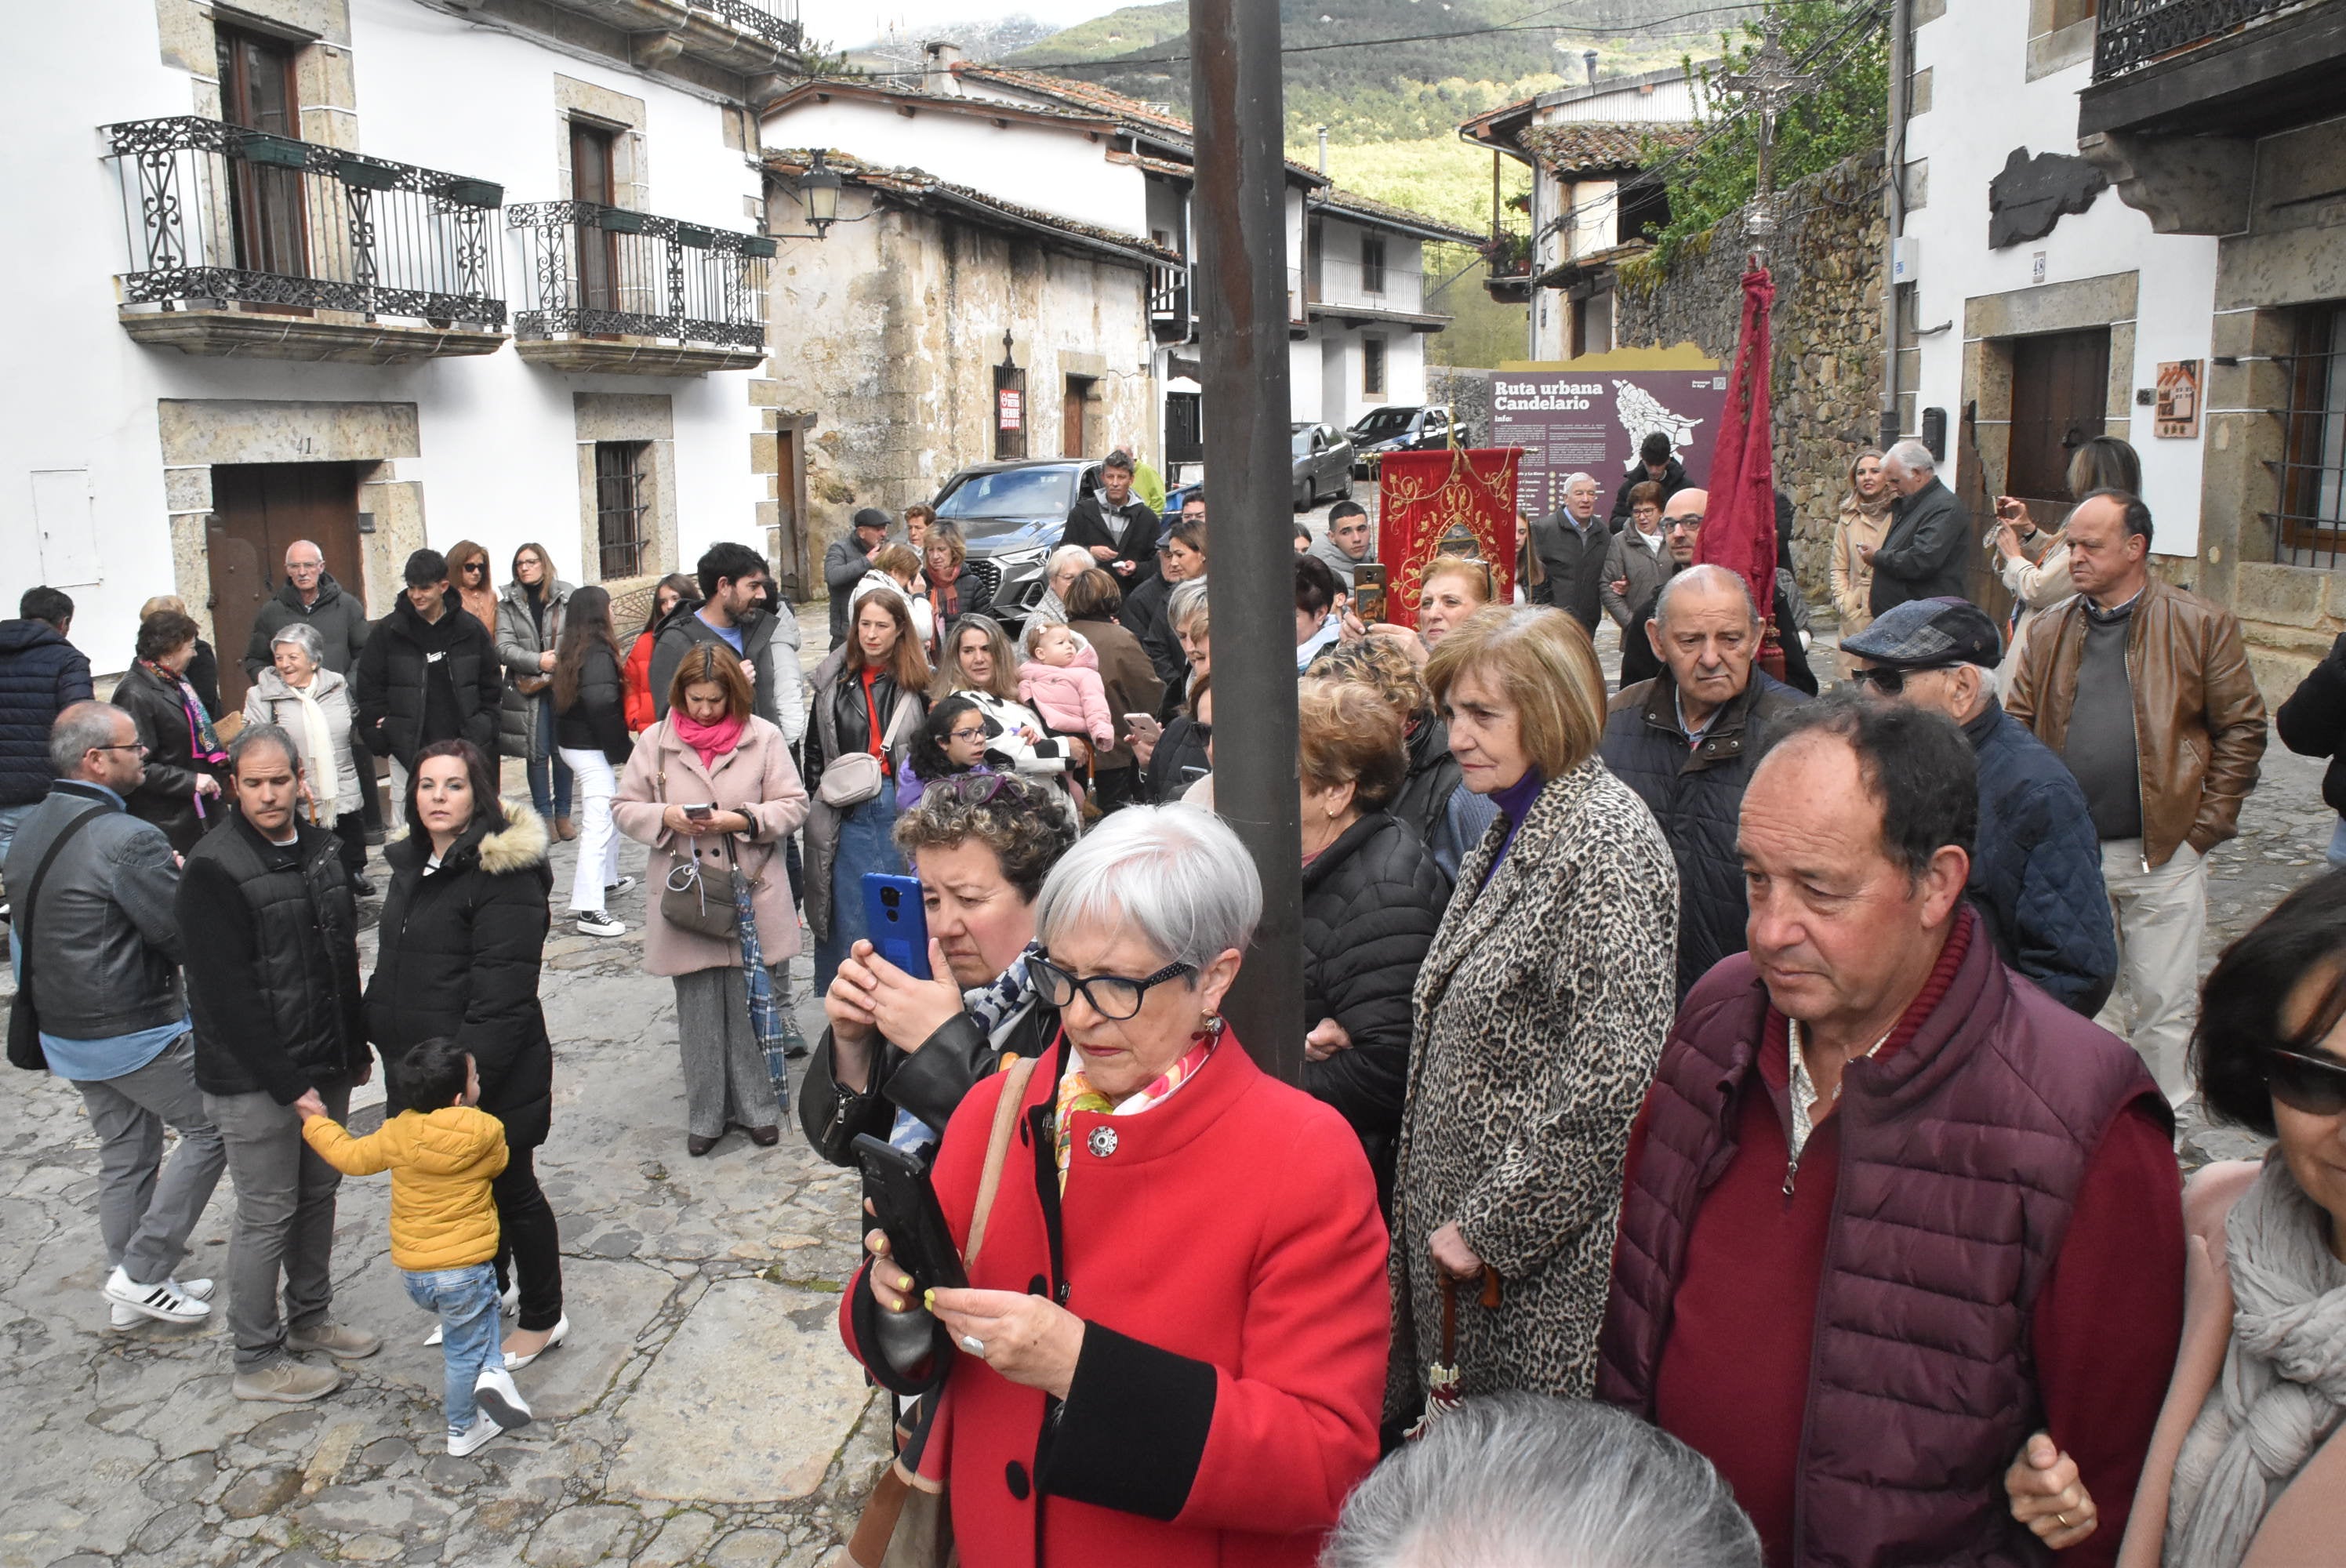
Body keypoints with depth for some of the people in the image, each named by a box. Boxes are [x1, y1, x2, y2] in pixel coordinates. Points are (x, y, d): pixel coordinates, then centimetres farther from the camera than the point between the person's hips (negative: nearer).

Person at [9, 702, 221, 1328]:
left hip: (62, 1030, 9)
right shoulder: (129, 840, -24)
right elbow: (188, 940, -22)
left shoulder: (30, 829, 5)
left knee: (125, 1153, 19)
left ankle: (129, 1288, 28)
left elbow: (26, 932, 17)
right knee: (211, 1130, 5)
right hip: (136, 1033, -9)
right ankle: (142, 1272, 7)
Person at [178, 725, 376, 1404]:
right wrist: (288, 1083, -19)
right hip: (254, 1080, -7)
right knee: (267, 1214, 2)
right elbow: (226, 996, -20)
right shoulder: (213, 870, -18)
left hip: (325, 1066, 7)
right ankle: (256, 1361, 16)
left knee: (319, 1193, 18)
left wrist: (357, 1046, 16)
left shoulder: (322, 849, 6)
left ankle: (309, 1317, 36)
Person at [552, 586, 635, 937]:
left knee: (609, 814, 24)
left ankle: (607, 879, 39)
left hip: (571, 742, 10)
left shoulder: (570, 648, 11)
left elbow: (560, 696, 15)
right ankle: (589, 910, -10)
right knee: (599, 825, -9)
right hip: (591, 749, -10)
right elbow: (602, 705, -24)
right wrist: (623, 750, -14)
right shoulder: (598, 652, -17)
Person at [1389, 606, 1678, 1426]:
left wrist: (1491, 1225, -19)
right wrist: (1439, 1218, 13)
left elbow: (1616, 1073, -25)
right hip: (1466, 1237, 9)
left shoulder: (1608, 842, -18)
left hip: (1547, 1259, -9)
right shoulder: (1512, 829, 11)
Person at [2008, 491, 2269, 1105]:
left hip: (2165, 853, -3)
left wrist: (2205, 827, -6)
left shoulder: (2202, 626, -3)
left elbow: (2242, 729, -2)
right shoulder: (2050, 632, 7)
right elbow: (2018, 728, 8)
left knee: (2160, 1000, 5)